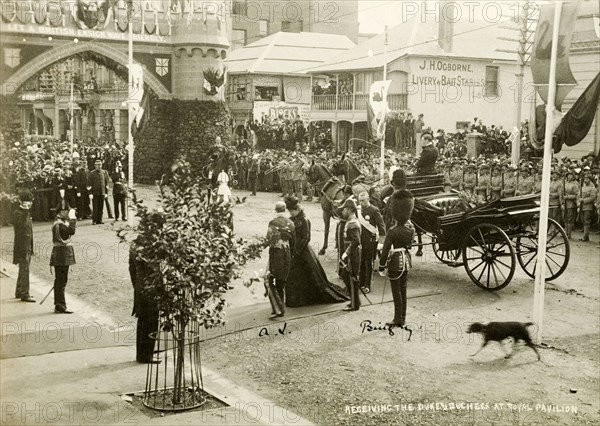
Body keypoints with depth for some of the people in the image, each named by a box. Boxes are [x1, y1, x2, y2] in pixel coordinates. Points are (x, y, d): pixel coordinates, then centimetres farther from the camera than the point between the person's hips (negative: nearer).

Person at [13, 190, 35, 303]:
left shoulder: (26, 213, 17)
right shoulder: (17, 213, -13)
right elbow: (21, 225, -28)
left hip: (28, 246, 10)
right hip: (21, 246, -10)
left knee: (23, 270, 16)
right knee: (24, 270, -9)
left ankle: (19, 292, 26)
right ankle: (24, 294, -7)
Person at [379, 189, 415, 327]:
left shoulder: (392, 232, -20)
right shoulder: (411, 229, -5)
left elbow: (385, 251, -17)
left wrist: (381, 268, -11)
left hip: (395, 263, -6)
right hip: (406, 261, 6)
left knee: (396, 292, 2)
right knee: (403, 290, 15)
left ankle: (398, 320, 7)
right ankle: (403, 318, 22)